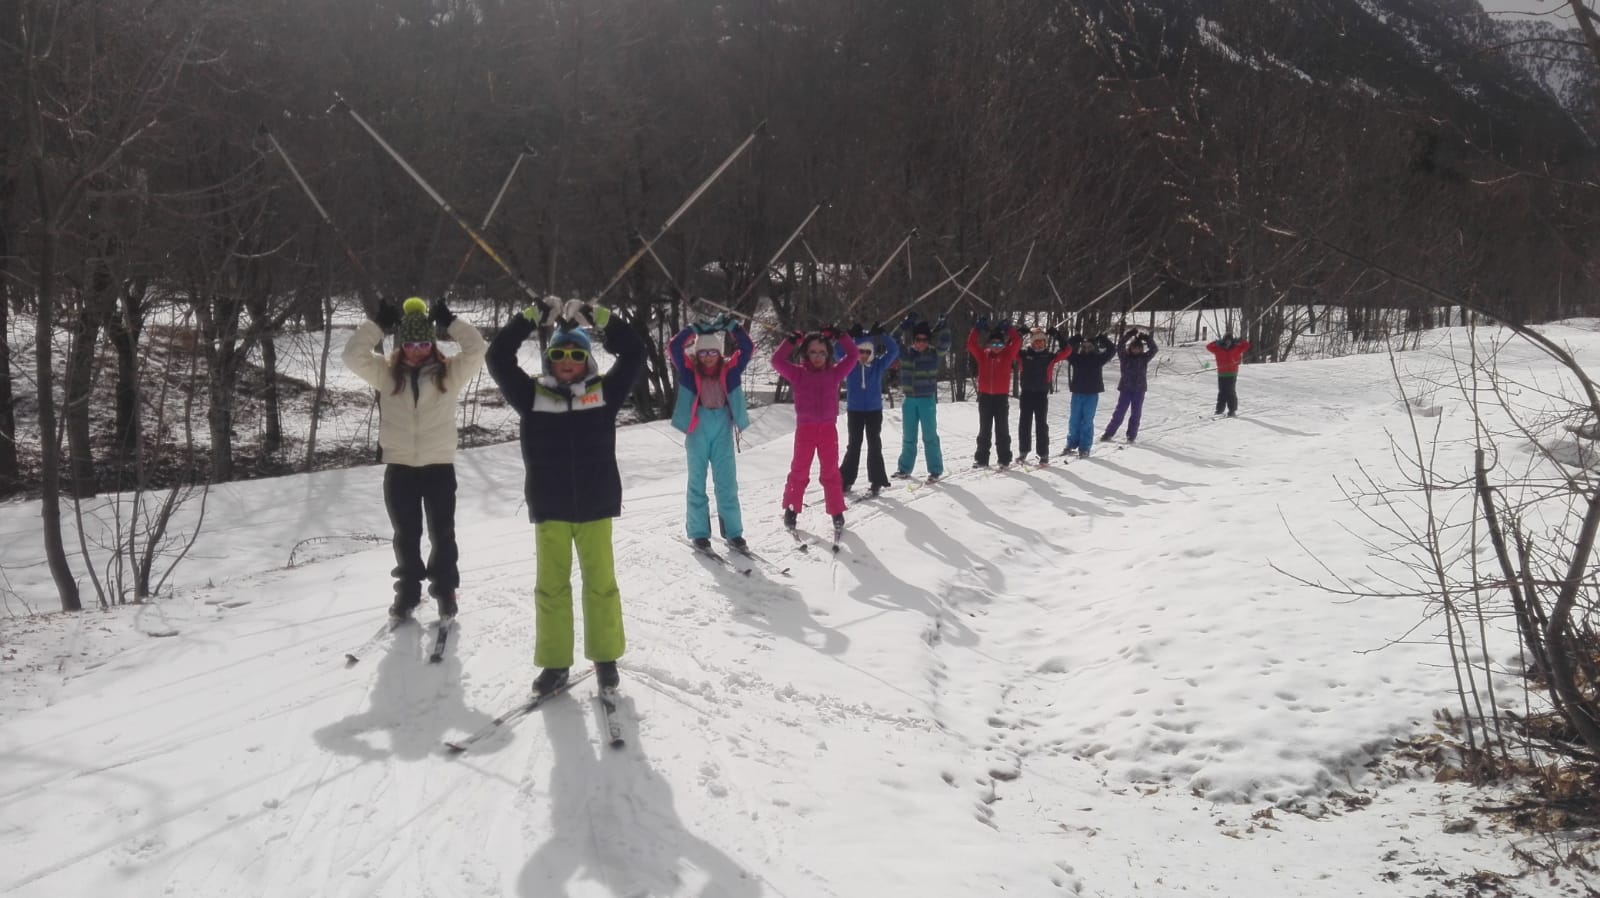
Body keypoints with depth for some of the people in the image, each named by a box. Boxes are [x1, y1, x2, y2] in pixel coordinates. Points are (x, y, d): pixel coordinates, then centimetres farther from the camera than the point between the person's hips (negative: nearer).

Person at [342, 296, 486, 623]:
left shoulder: (449, 372, -2)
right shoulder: (386, 373, 1)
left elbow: (476, 350, -13)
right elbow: (353, 356, -9)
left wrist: (449, 320, -13)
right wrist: (379, 323, -12)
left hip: (439, 465, -1)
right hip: (399, 467, 1)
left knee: (442, 534, 10)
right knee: (406, 536, 13)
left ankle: (445, 589, 26)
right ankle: (408, 591, 26)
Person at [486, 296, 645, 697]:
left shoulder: (603, 392, 3)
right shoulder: (533, 394, 3)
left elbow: (634, 354, -2)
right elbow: (498, 359, -3)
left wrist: (598, 316, -6)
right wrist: (534, 315, -7)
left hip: (595, 505, 0)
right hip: (550, 508, 0)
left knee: (600, 582, 7)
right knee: (551, 585, 5)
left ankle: (605, 657, 20)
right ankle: (554, 662, 14)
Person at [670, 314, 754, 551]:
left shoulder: (730, 370, 5)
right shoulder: (689, 370, 2)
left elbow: (747, 347, 1)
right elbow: (675, 347, -8)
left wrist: (731, 326, -7)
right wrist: (695, 329, -13)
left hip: (723, 426, 1)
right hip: (698, 426, -1)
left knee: (727, 481, 4)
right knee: (697, 480, 6)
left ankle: (732, 531, 10)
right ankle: (699, 532, 12)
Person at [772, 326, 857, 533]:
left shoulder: (834, 373, 6)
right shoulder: (798, 374, 3)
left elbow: (852, 355, 4)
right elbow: (777, 361, -5)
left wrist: (839, 336, -3)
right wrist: (792, 342, -10)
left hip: (828, 428, 1)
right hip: (805, 428, -1)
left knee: (830, 472, 7)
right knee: (799, 471, 8)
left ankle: (836, 512, 13)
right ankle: (791, 510, 19)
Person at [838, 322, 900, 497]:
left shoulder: (878, 365, -3)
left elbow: (894, 350, -11)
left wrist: (881, 335, -19)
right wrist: (851, 335, -24)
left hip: (874, 410, 0)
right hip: (854, 410, 1)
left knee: (874, 446, 1)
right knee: (853, 446, 7)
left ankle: (876, 482, 6)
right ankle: (845, 480, 15)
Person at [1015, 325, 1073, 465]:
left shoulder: (1050, 357, 2)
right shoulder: (1024, 354, 2)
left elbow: (1067, 351, -5)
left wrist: (1057, 337, -12)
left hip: (1042, 395, -1)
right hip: (1026, 394, 1)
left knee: (1041, 424, 0)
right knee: (1024, 423, 7)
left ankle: (1044, 454, 3)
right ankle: (1023, 451, 17)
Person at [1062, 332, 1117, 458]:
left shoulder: (1098, 358, 3)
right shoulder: (1076, 357, 4)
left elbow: (1112, 350, -3)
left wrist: (1103, 339, -7)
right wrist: (1076, 338, -9)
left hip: (1092, 394, -1)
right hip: (1077, 393, 1)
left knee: (1087, 421, 0)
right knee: (1074, 420, 5)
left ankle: (1084, 448, 3)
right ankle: (1072, 444, 17)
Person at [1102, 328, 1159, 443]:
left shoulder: (1144, 357, 4)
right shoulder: (1124, 356, 0)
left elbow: (1153, 350, -8)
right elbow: (1120, 348, -15)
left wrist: (1148, 339, -18)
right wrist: (1127, 336, -23)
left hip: (1139, 390, 1)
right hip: (1125, 388, -1)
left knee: (1135, 414, 4)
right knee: (1119, 412, 0)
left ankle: (1131, 435, 11)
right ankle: (1109, 433, 5)